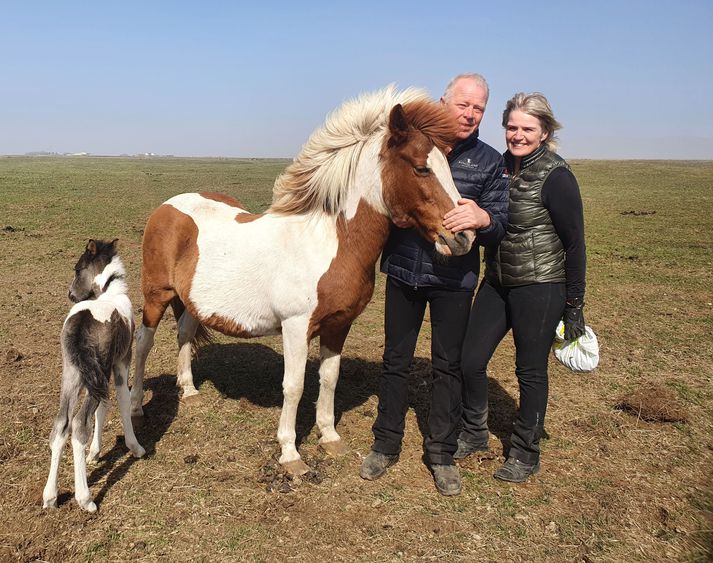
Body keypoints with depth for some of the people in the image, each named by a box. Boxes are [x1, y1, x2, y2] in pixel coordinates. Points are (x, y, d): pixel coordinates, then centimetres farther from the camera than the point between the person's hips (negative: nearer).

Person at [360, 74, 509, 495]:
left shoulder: (490, 161, 0)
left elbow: (500, 227, -5)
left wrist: (483, 218, -29)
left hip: (454, 280, -1)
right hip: (403, 272, 1)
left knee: (449, 366, 8)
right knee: (396, 361, 11)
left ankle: (442, 453, 25)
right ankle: (386, 445, 27)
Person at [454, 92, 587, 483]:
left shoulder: (556, 177, -14)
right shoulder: (500, 165, 4)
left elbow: (574, 243, -11)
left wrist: (574, 306, -10)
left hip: (541, 289, -6)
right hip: (496, 283, 6)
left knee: (530, 372, 7)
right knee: (470, 361, 8)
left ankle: (525, 454, 27)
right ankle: (474, 434, 33)